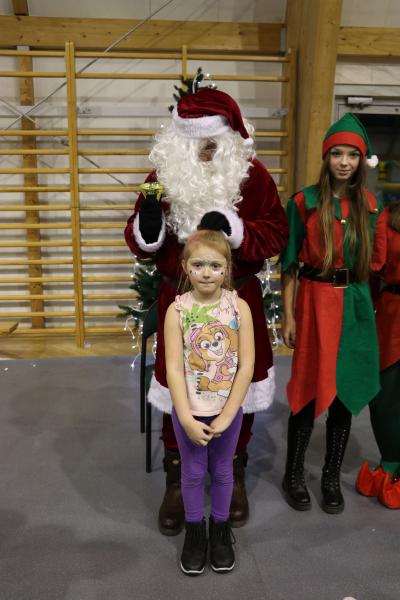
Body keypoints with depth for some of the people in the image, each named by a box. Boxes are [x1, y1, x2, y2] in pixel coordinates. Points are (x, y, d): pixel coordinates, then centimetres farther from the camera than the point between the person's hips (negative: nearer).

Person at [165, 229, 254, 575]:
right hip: (189, 410, 0)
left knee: (223, 471, 19)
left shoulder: (239, 307, -12)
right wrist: (187, 419, -18)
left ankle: (220, 528, 42)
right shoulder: (177, 310, -13)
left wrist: (225, 416, -14)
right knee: (192, 473, 17)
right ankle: (194, 530, 40)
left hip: (228, 409, 1)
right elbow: (174, 369, -14)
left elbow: (246, 366, -12)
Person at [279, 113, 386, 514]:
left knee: (346, 391, 10)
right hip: (316, 301, -4)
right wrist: (288, 315, -7)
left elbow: (375, 259, 15)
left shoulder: (370, 205, 7)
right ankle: (293, 475, 22)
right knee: (310, 390, 2)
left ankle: (332, 478, 27)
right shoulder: (304, 202, -5)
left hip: (356, 305, 4)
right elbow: (289, 264, -4)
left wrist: (346, 271, -2)